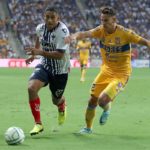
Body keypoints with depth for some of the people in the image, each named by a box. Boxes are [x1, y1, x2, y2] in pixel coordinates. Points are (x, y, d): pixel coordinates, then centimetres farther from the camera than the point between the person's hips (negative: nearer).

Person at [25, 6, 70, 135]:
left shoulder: (62, 31, -26)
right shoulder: (40, 28, -7)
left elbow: (59, 55, -32)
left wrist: (39, 52, -40)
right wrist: (34, 54, 19)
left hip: (60, 69, -4)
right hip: (45, 65, 4)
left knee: (56, 100, 13)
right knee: (31, 88, -24)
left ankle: (62, 106, 56)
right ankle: (38, 123, -14)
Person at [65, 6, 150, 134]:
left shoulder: (125, 33, -18)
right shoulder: (101, 30, -8)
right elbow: (85, 34, -24)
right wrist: (74, 36, -46)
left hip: (121, 74, -5)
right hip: (106, 70, 5)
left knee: (103, 100, -21)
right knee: (92, 100, 5)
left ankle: (107, 109, 18)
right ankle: (88, 128, 30)